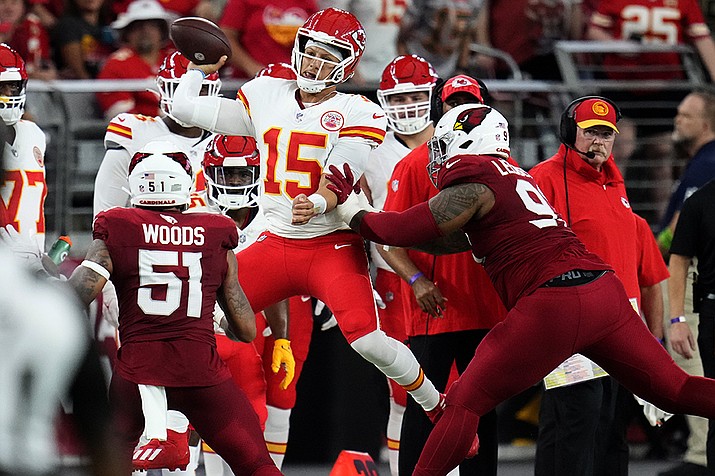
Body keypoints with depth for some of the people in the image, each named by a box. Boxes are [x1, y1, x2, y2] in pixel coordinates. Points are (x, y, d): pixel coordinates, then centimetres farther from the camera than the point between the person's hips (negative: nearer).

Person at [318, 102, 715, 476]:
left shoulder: (473, 186, 0)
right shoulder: (513, 177, 26)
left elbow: (404, 232, -1)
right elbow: (447, 240, 30)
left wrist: (349, 206, 16)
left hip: (553, 303, -8)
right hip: (604, 288, 8)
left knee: (464, 403, 0)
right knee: (675, 390, 10)